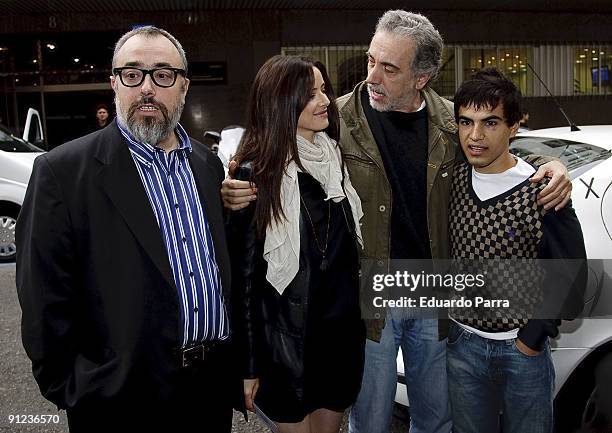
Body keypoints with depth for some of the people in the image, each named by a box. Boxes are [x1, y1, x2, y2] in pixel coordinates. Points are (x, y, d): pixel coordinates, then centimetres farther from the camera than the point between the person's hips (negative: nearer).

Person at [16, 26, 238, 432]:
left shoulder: (207, 163, 4)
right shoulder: (62, 171, -12)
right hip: (126, 399, -4)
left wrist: (238, 360, 10)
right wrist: (72, 393, -9)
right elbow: (47, 303, -11)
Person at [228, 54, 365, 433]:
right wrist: (249, 364, -10)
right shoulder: (257, 175, -15)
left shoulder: (336, 156, 2)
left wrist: (357, 312, 11)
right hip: (287, 339, -5)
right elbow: (244, 272, -12)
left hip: (344, 330, 5)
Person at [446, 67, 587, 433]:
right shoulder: (453, 179, -5)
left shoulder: (541, 193, -17)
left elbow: (570, 275, -9)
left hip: (522, 348, -3)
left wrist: (535, 336, -8)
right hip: (463, 343, 3)